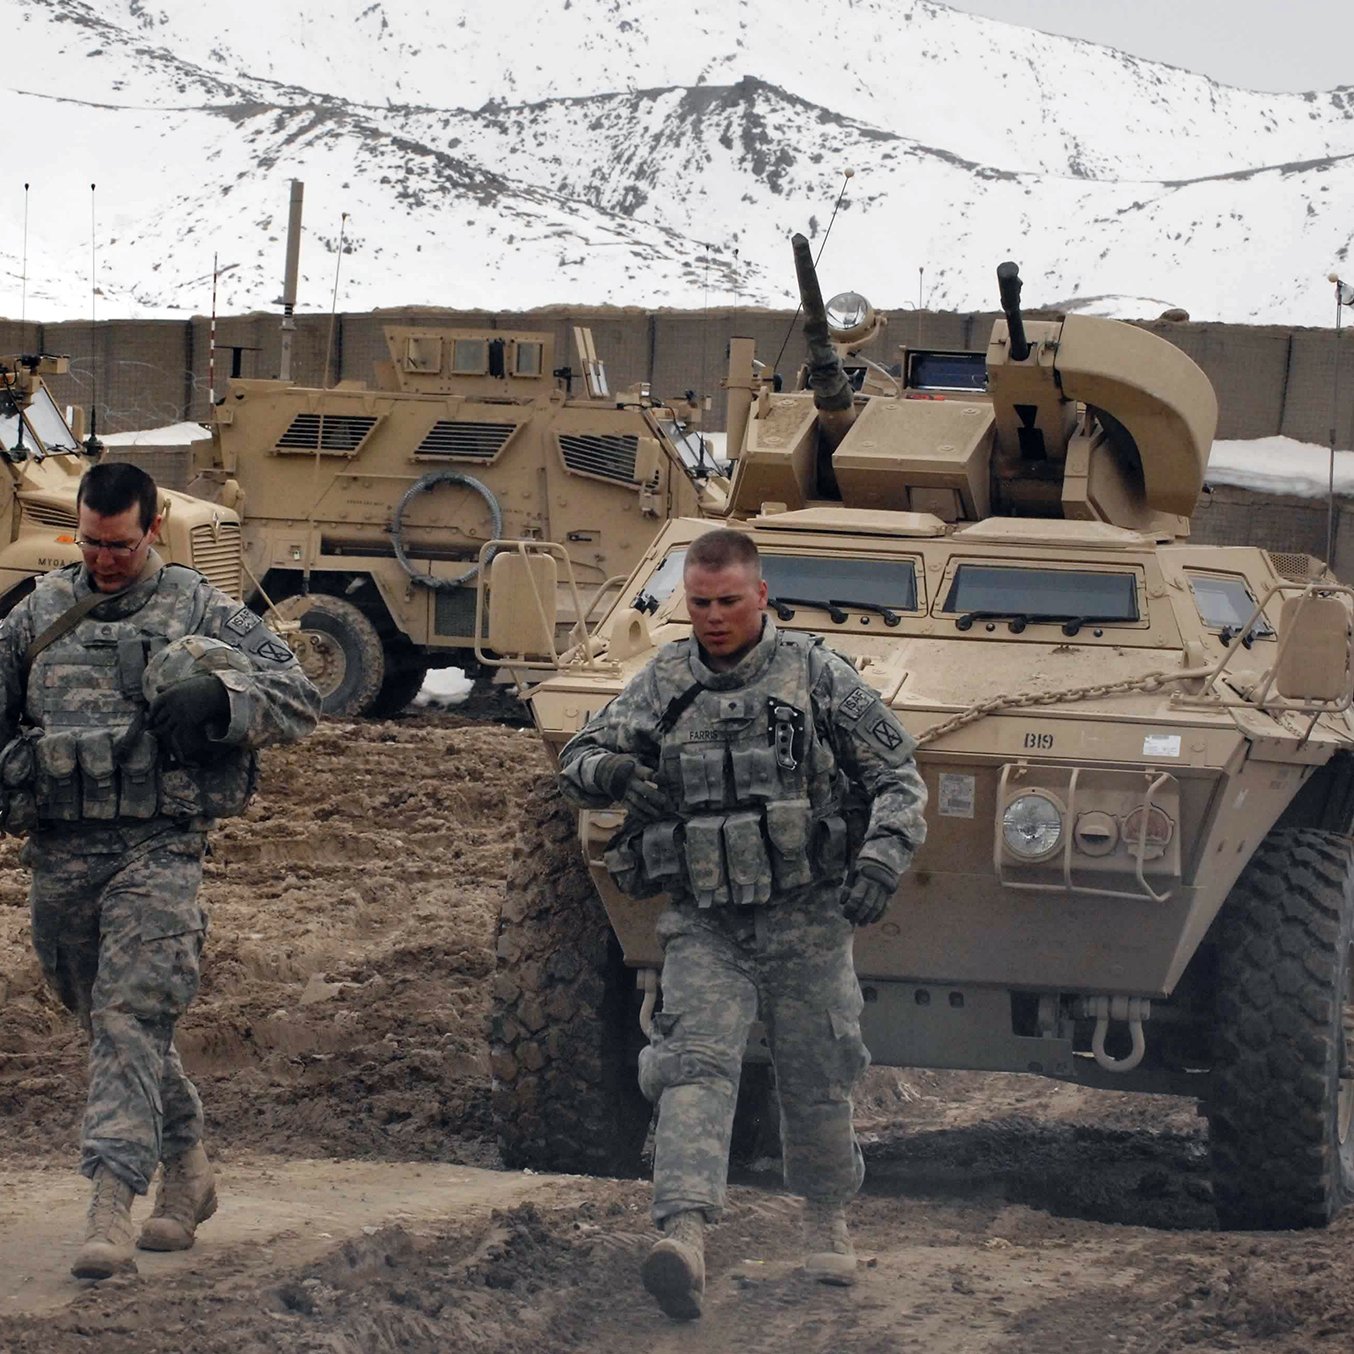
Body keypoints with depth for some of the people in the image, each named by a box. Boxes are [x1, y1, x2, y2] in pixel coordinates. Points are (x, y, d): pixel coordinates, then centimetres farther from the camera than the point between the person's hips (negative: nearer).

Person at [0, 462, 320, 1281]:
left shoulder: (201, 612, 3)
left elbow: (300, 698, 1)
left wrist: (218, 700, -18)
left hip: (158, 849, -4)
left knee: (130, 1018, -15)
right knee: (112, 1025, 13)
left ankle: (113, 1202, -22)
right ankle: (188, 1167, 31)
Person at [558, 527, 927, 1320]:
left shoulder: (818, 675, -3)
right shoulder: (665, 683, 4)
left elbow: (899, 777, 1)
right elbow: (579, 765, 8)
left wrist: (883, 859, -15)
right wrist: (608, 772, -17)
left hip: (807, 920, -1)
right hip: (705, 925, 1)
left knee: (818, 1083, 8)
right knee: (695, 1068, -17)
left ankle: (829, 1222, 32)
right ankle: (685, 1235, -31)